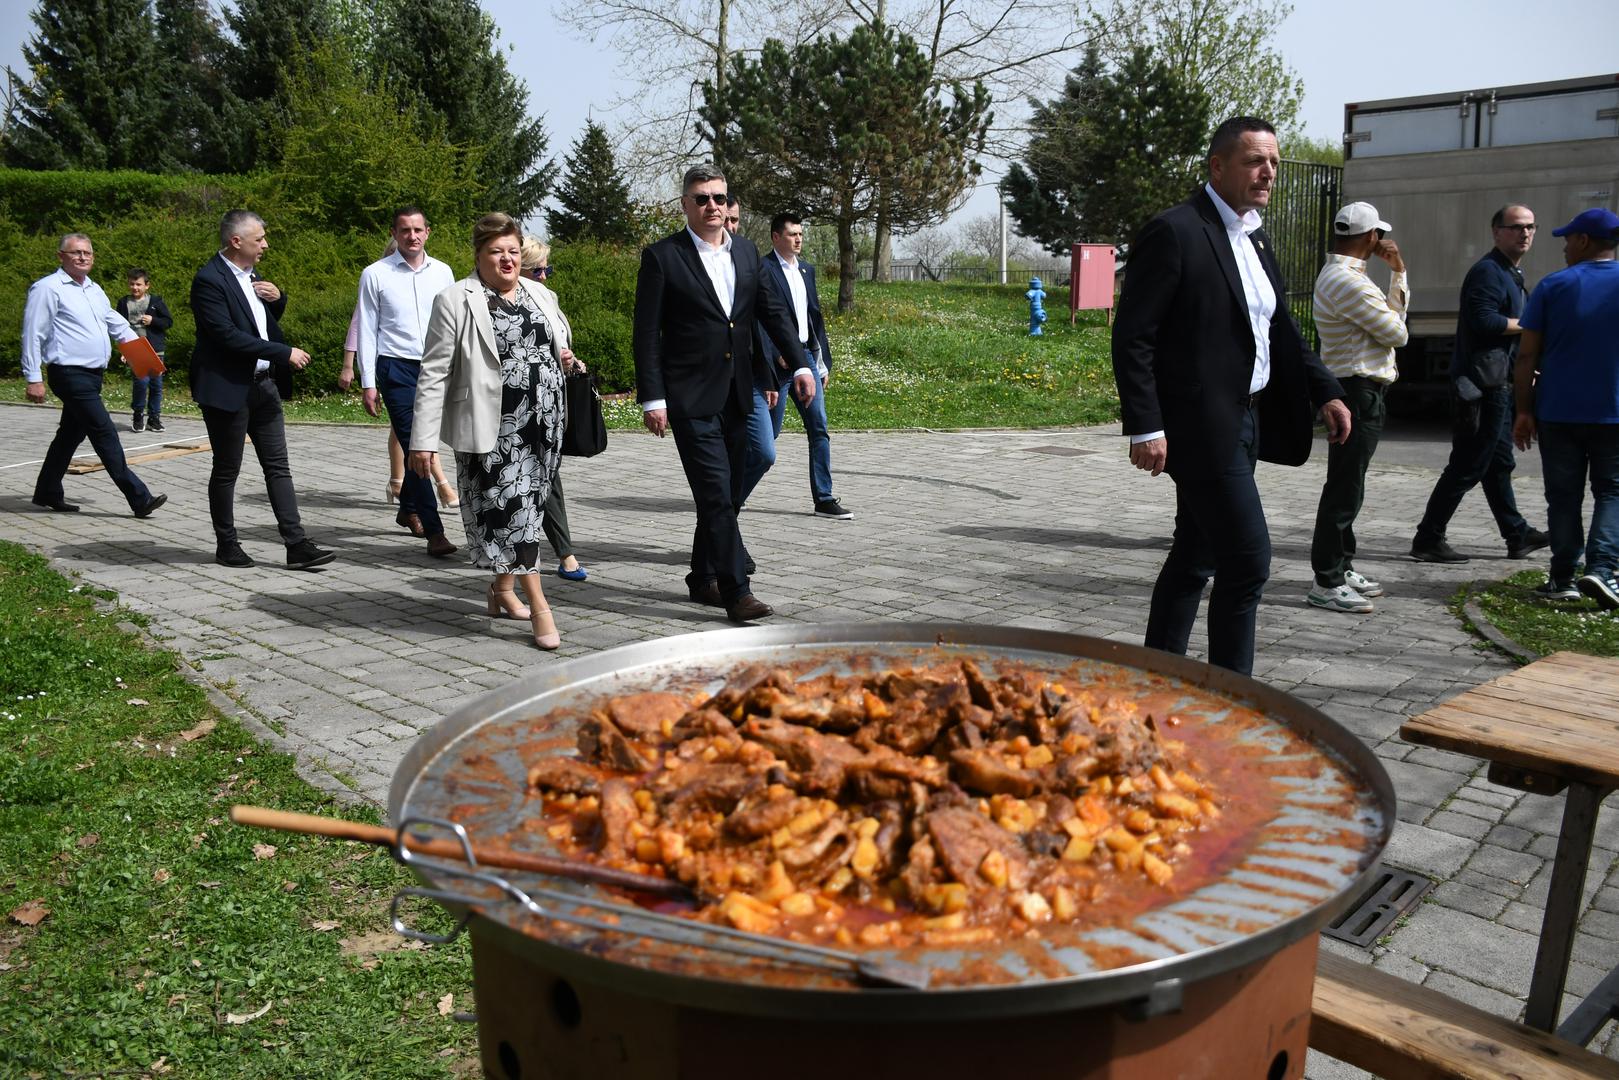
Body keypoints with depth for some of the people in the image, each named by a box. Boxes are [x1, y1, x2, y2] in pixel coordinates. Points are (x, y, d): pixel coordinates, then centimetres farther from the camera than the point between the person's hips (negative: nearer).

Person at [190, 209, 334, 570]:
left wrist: (278, 299, 3)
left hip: (263, 384, 8)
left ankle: (297, 545, 4)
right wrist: (284, 353, -21)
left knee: (278, 467, 4)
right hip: (227, 389, -8)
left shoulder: (251, 275, 11)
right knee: (226, 471, 6)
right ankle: (226, 546, 18)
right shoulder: (209, 280, -15)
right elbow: (227, 335, -23)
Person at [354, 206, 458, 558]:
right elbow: (366, 331, -1)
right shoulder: (375, 274, -2)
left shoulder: (442, 272, 7)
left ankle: (408, 510, 35)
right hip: (396, 367, -4)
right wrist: (368, 382, -5)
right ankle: (434, 530, -12)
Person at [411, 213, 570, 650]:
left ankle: (503, 589, 26)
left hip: (542, 425, 6)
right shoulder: (456, 301, -4)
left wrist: (565, 358, 4)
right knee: (511, 507, -8)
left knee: (527, 506, 11)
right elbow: (434, 374, -6)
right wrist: (423, 439, -11)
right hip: (492, 427, -6)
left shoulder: (540, 295, 14)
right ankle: (539, 606, -6)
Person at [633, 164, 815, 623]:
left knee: (726, 495, 12)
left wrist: (800, 365, 1)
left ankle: (703, 578, 27)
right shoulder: (662, 257, -6)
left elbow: (773, 311, 12)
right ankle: (735, 590, -6)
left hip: (735, 394, 6)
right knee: (716, 494, -10)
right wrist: (651, 399, -12)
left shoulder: (746, 251, 11)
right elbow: (647, 333, -8)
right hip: (690, 396, -6)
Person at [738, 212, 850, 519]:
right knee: (766, 437, -2)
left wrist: (824, 362, 16)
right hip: (777, 361, -7)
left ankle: (824, 499, 8)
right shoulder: (762, 269, -7)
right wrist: (776, 354, -21)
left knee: (819, 428, 3)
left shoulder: (807, 270, 16)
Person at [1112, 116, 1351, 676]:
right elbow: (1132, 337, -16)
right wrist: (1144, 427, -21)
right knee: (1248, 561, -8)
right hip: (1202, 426, -9)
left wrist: (1326, 392, 12)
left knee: (1194, 558, 14)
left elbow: (1281, 329, 21)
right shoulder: (1174, 231, -12)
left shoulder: (1254, 237, 15)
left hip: (1245, 421, 9)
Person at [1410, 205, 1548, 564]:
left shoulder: (1511, 274, 20)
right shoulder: (1487, 271, -12)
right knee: (1468, 466, -8)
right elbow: (1484, 321, -25)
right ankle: (1427, 540, -4)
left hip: (1498, 384, 11)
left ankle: (1518, 536, 25)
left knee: (1498, 463, 16)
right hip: (1482, 386, -11)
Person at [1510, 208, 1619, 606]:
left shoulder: (1553, 286, -3)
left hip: (1558, 412, 0)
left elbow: (1526, 354, -5)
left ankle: (1563, 578, 8)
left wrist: (1524, 410, 0)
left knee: (1563, 495, 8)